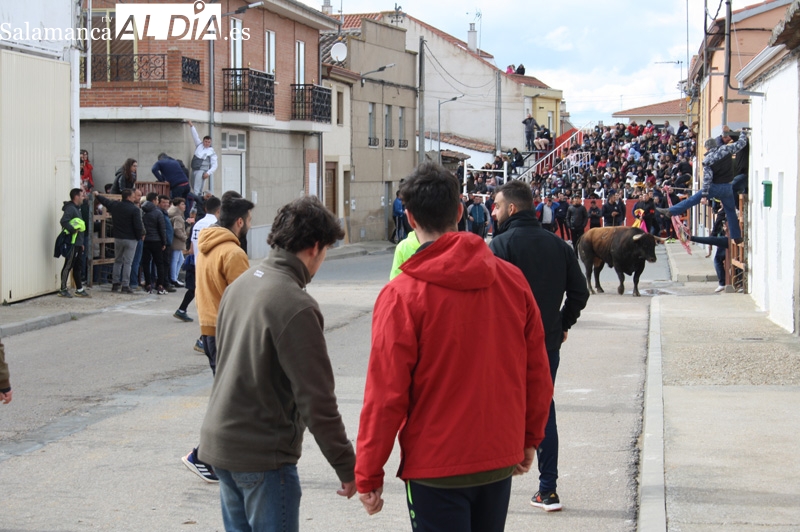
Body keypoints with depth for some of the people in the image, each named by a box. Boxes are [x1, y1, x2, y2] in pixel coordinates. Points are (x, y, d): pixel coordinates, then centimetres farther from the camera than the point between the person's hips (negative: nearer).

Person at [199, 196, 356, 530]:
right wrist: (347, 467, -13)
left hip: (219, 440, 8)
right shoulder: (296, 307, -20)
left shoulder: (241, 284, 6)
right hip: (263, 454, -8)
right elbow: (316, 401, -20)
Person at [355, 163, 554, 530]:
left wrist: (368, 475, -5)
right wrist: (530, 438, 19)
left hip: (436, 468, -5)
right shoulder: (512, 279, -2)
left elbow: (386, 394, -14)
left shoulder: (401, 296, -15)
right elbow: (537, 372, 5)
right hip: (501, 459, 5)